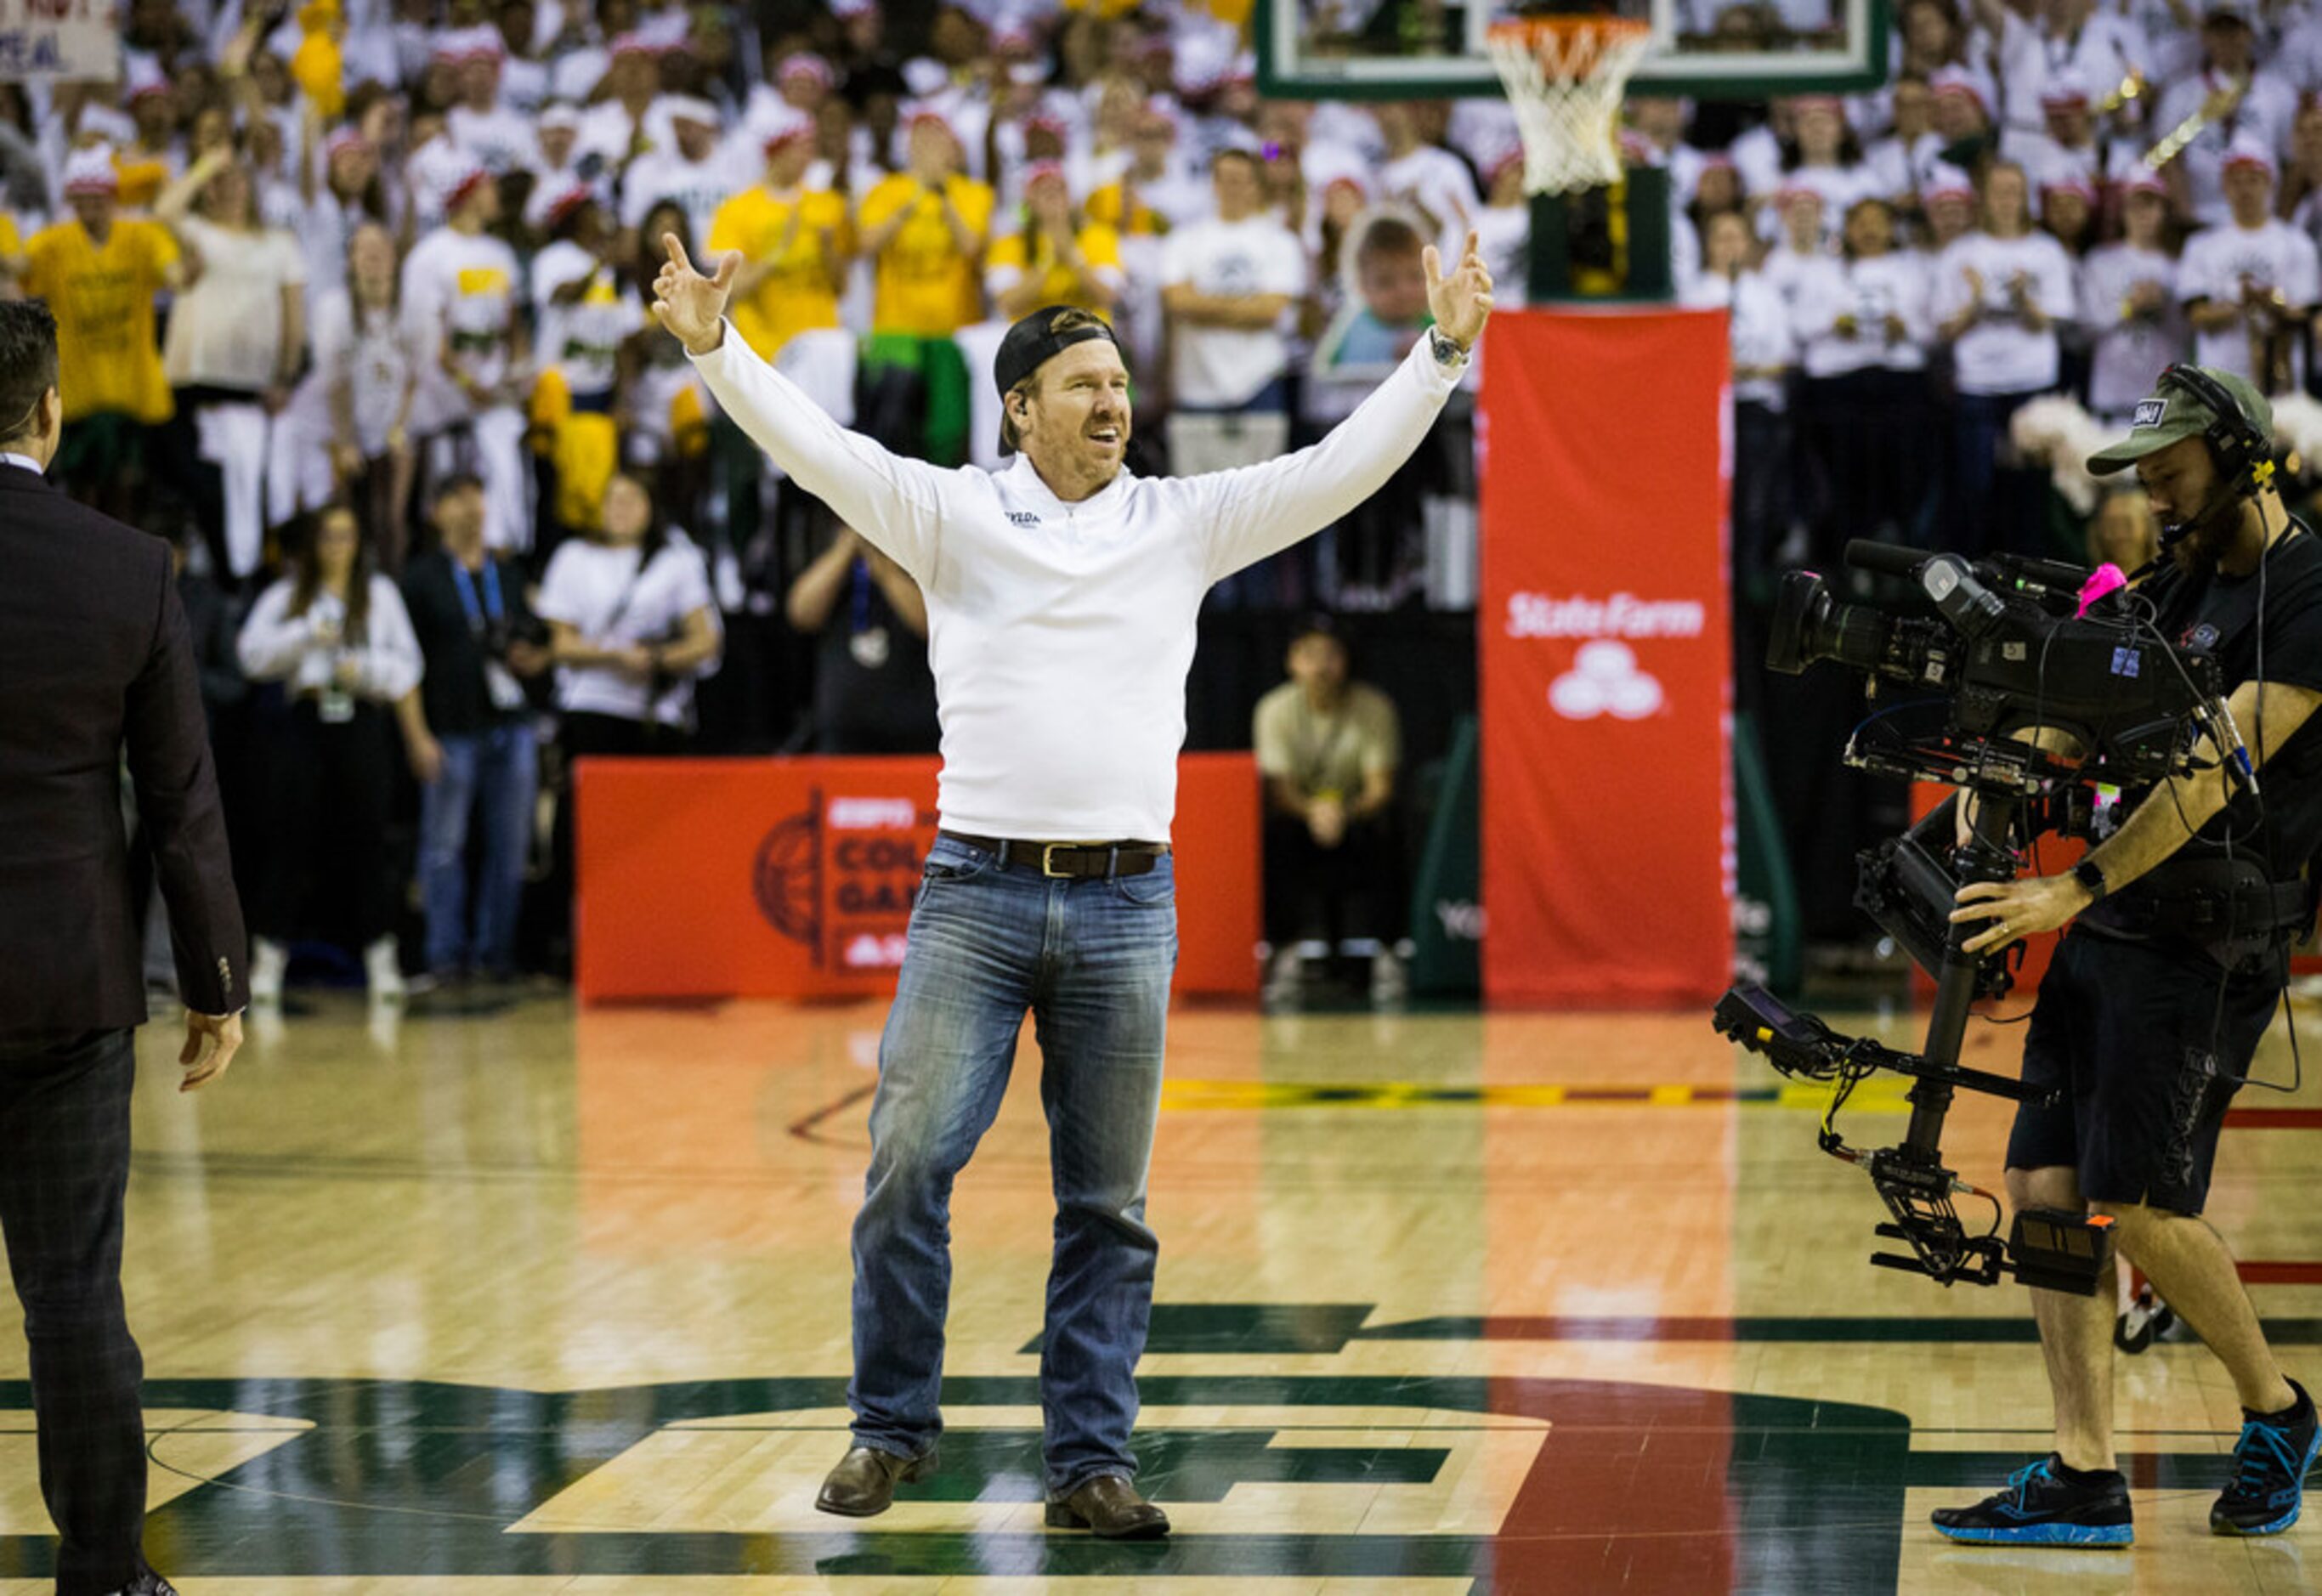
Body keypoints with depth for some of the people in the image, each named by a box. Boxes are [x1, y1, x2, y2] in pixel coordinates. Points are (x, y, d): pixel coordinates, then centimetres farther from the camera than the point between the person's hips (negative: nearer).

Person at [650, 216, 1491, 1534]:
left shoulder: (1187, 522, 8)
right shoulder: (949, 513, 4)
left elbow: (1344, 467, 4)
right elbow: (818, 446, -7)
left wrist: (1444, 351, -5)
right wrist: (715, 347, -21)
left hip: (1126, 905, 2)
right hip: (976, 893, -1)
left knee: (1110, 1204, 5)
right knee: (908, 1166, -5)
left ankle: (1092, 1463, 12)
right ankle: (892, 1430, 12)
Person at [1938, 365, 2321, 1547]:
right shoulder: (2187, 582, 16)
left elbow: (2216, 771, -20)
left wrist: (2074, 889, -26)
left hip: (2208, 941, -8)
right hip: (2109, 927, 8)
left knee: (2136, 1206, -10)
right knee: (2046, 1185, 1)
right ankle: (2083, 1481, 3)